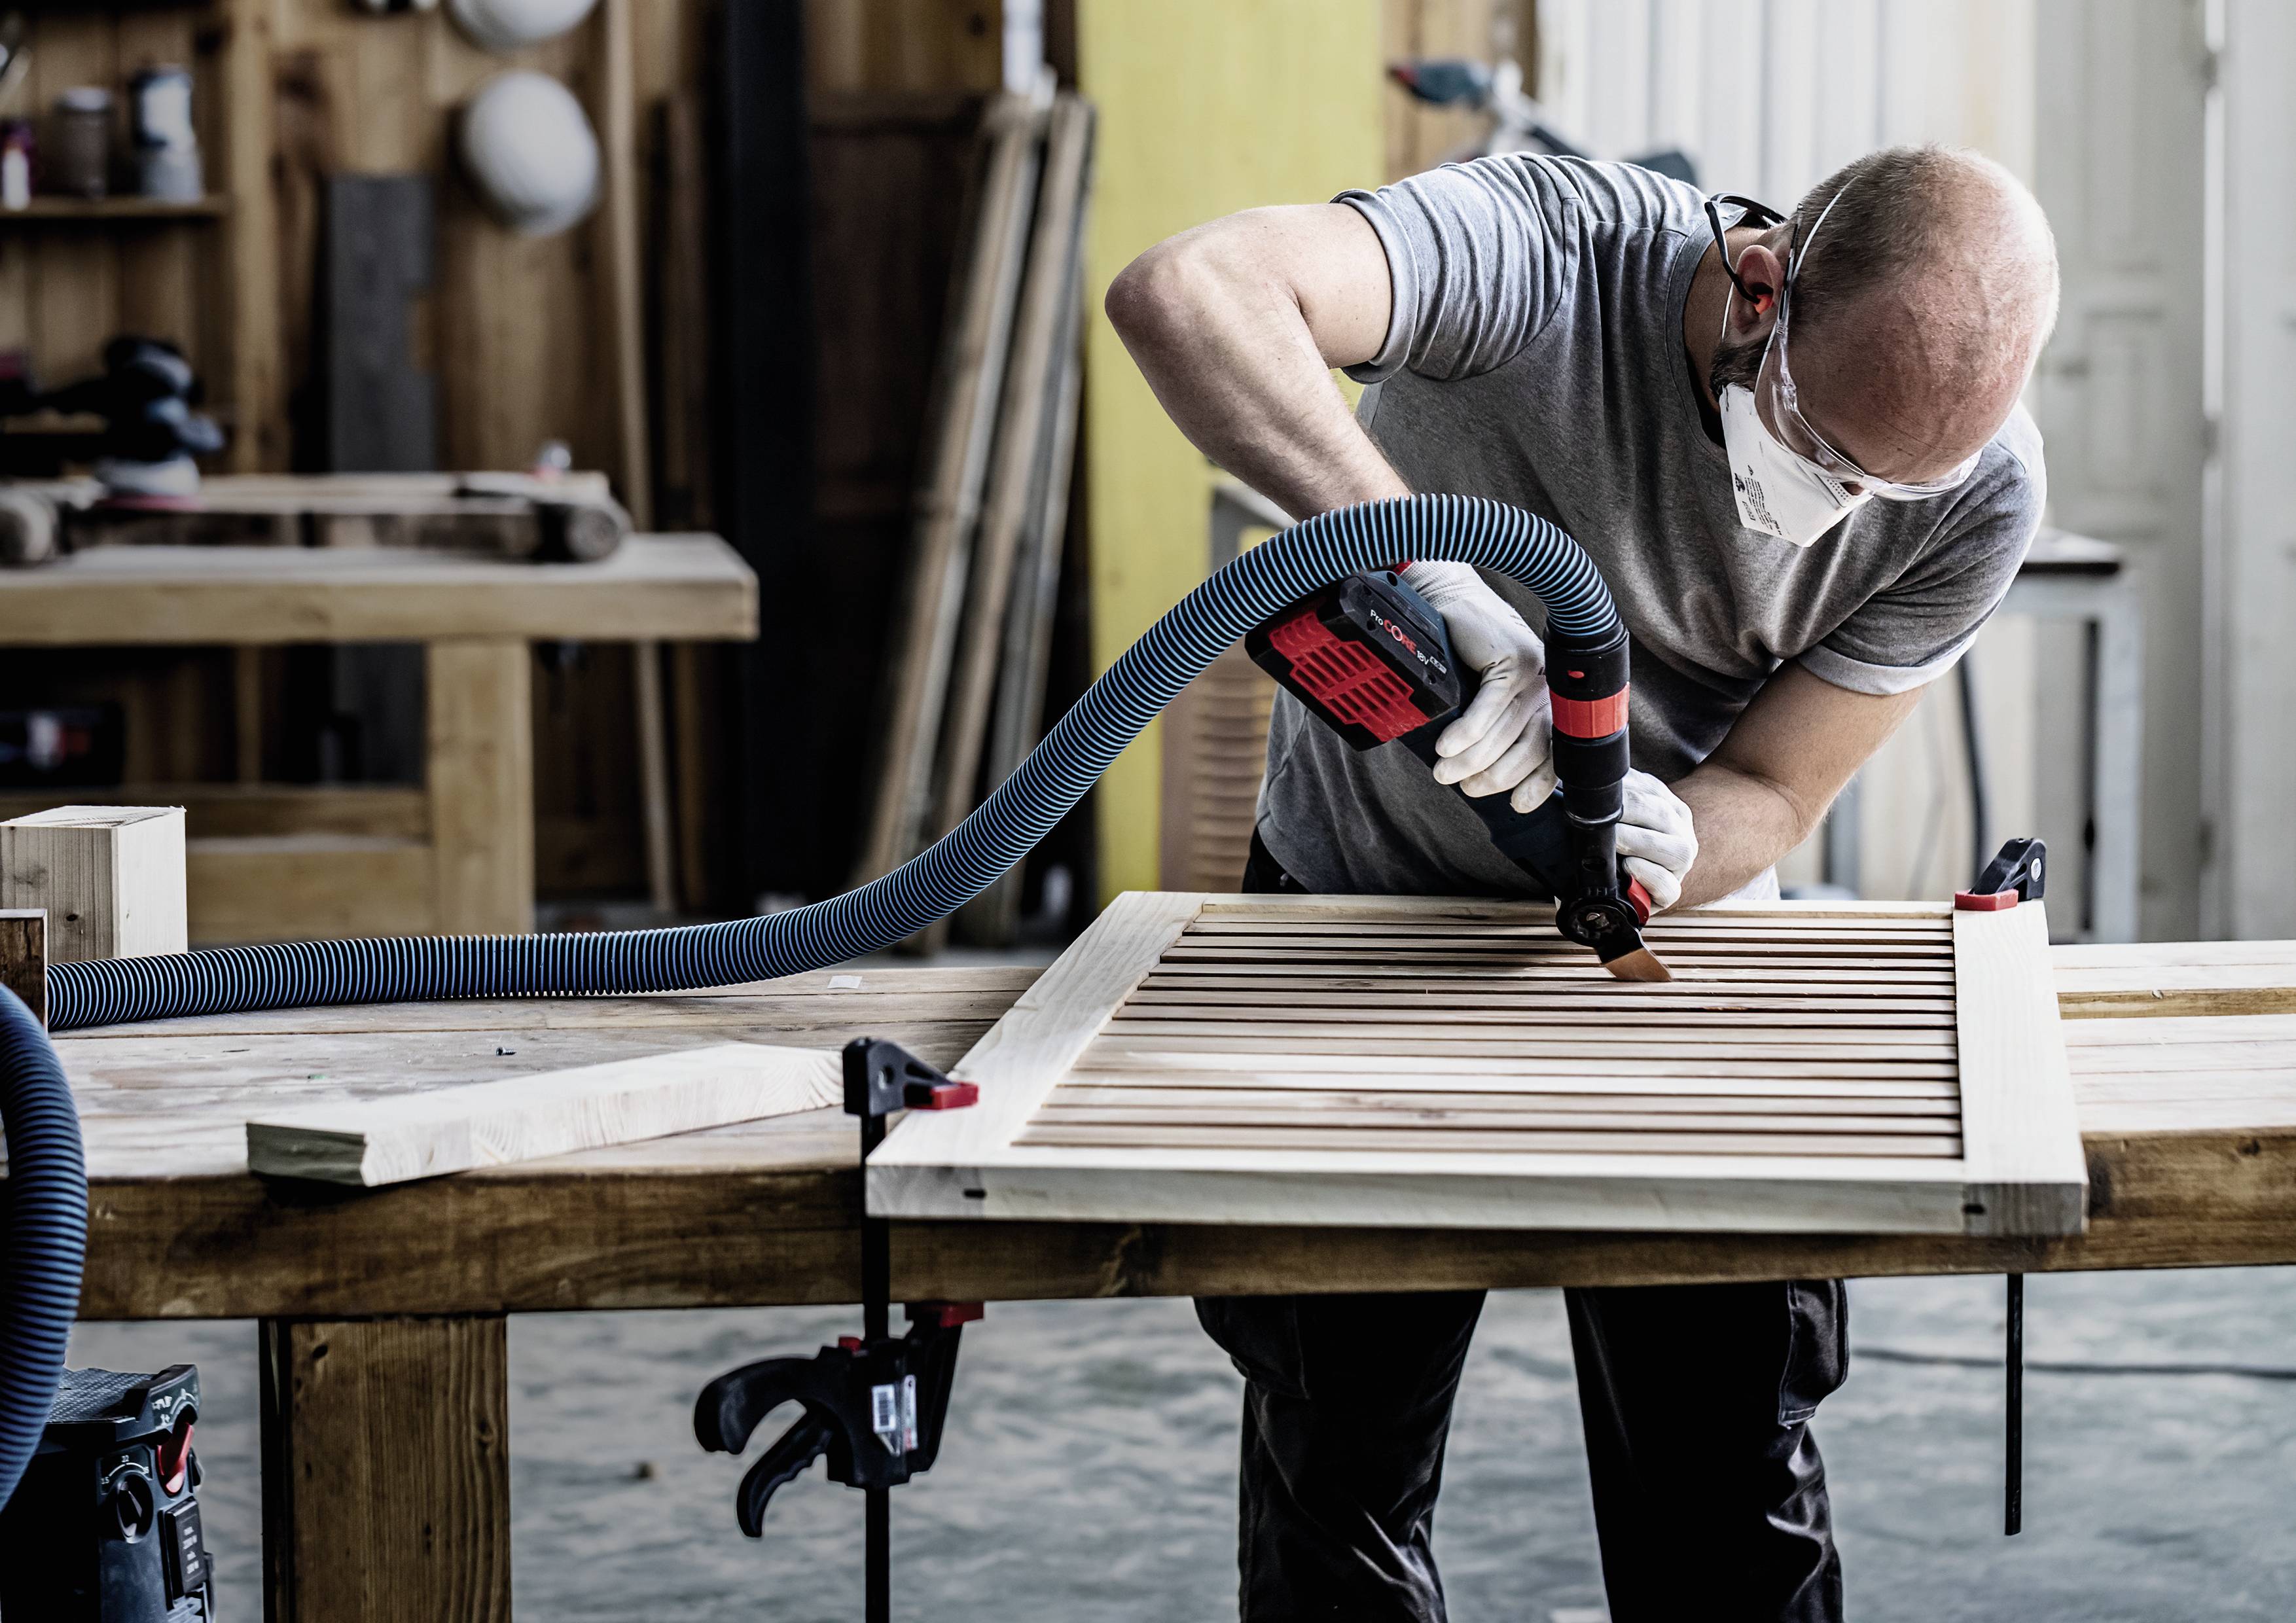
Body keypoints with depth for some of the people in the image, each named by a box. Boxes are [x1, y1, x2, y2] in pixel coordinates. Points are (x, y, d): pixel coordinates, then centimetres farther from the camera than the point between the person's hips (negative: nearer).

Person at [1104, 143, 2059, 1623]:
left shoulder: (1979, 496, -21)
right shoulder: (1547, 251, -32)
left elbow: (1770, 798, -14)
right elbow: (1181, 295, -48)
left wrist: (1671, 847, -37)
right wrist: (1432, 566, -55)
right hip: (1365, 892, -1)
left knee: (1734, 1501, 5)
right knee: (1340, 1481, 8)